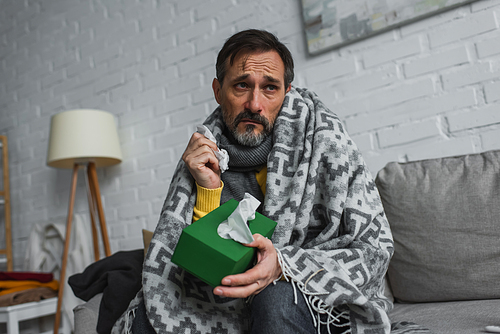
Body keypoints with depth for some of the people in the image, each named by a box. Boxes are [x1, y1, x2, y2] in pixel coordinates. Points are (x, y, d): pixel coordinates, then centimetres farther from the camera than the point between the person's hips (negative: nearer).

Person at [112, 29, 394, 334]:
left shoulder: (323, 139, -14)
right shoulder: (206, 155, -4)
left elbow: (375, 249, -16)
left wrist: (283, 265, -31)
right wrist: (208, 189, -20)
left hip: (326, 305, -1)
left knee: (277, 299, -34)